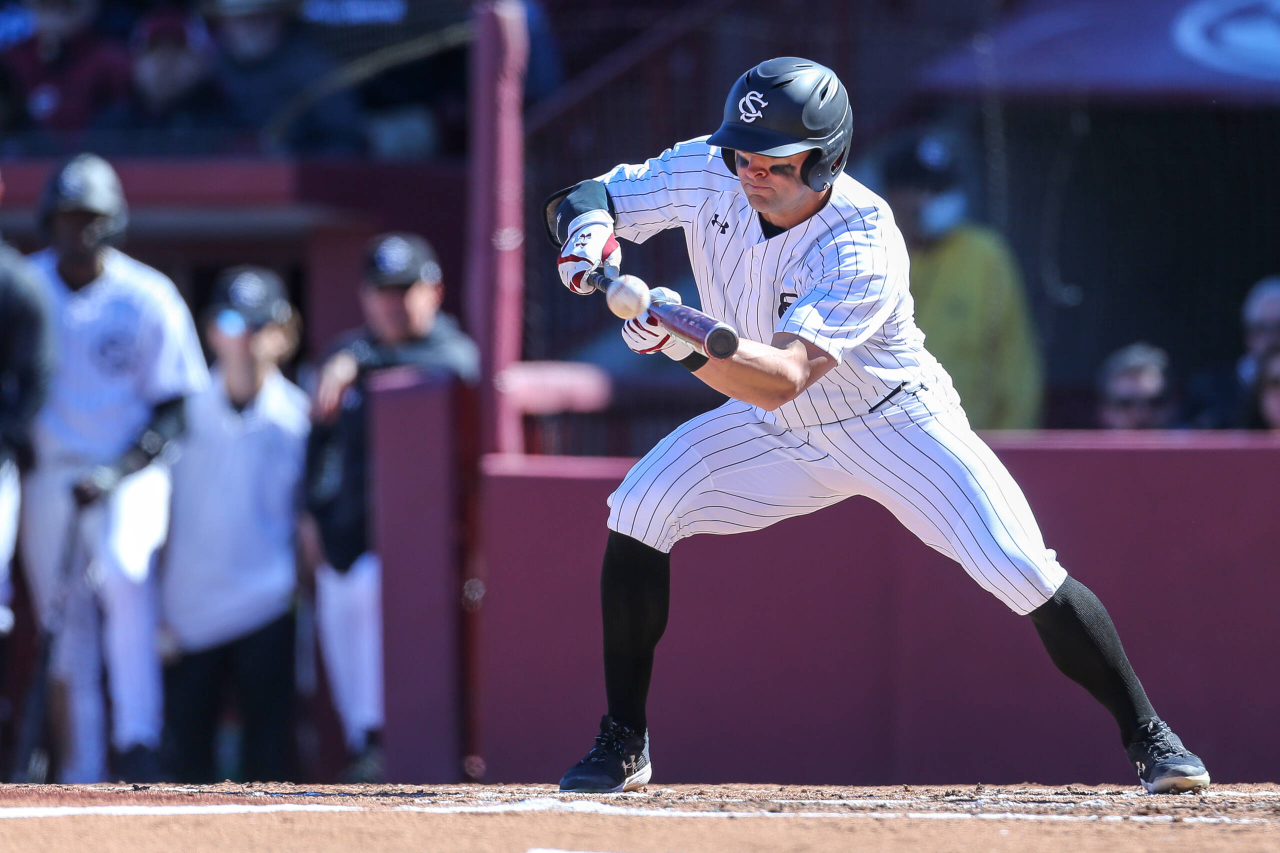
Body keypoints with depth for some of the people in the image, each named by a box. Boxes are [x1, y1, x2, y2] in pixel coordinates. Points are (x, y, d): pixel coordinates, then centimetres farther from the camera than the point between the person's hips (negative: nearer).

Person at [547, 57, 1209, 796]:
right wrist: (589, 227, -36)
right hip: (780, 434, 5)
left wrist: (689, 343, -62)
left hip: (896, 424, -5)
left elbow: (780, 379, -45)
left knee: (1026, 575, -18)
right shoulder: (708, 174, -19)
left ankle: (1148, 738, 0)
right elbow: (587, 198, -11)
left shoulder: (864, 248, -34)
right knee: (642, 508, -16)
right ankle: (623, 745, -4)